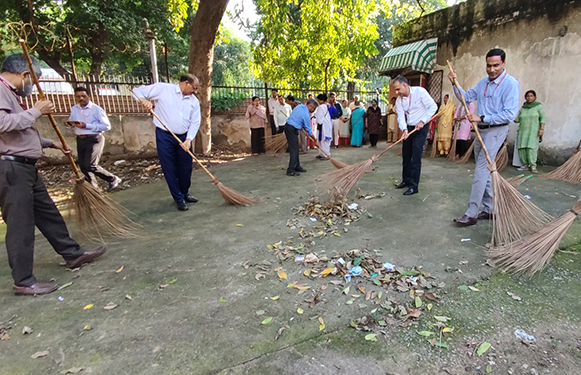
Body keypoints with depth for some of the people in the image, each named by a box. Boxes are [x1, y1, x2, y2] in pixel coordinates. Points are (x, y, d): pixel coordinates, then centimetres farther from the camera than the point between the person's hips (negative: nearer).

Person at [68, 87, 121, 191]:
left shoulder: (96, 109, -8)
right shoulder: (74, 109, 11)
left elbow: (107, 126, -14)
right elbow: (70, 121, 25)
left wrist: (87, 125, -20)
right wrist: (72, 124, -1)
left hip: (94, 139, -7)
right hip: (80, 140, 7)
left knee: (90, 165, -17)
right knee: (83, 166, 9)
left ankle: (113, 179, 1)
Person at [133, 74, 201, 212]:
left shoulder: (194, 101, 9)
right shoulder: (163, 88, -3)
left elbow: (195, 123, 4)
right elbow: (138, 91, 3)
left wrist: (189, 139, -10)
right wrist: (144, 100, -20)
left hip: (184, 138, 4)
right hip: (165, 137, -4)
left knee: (186, 168, 10)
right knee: (170, 169, 1)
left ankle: (185, 194, 31)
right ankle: (178, 199, 13)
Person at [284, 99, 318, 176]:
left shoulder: (300, 106, 8)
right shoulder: (306, 114, -15)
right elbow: (308, 129, -10)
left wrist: (302, 127, 21)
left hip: (288, 126, 10)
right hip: (292, 130, -10)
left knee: (295, 149, 14)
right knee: (294, 150, -9)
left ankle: (297, 167, 21)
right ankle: (290, 170, -9)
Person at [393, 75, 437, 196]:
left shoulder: (419, 91, -12)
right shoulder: (399, 100, 2)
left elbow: (433, 106, -13)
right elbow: (401, 117, -7)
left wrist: (422, 121, -21)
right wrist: (404, 129, -25)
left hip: (420, 128, -6)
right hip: (408, 129, 6)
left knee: (415, 157, -11)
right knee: (406, 156, 12)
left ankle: (414, 186, -7)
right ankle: (406, 180, 29)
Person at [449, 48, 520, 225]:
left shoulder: (510, 84, -13)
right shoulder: (483, 82, 11)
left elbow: (510, 114, -20)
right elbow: (466, 97, 17)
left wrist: (482, 118, -22)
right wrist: (455, 84, 3)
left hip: (496, 131, -8)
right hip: (481, 131, 8)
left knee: (481, 171, -13)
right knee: (485, 171, 12)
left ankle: (471, 214, -10)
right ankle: (490, 209, 24)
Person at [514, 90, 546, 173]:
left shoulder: (539, 106, 4)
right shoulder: (522, 108, 14)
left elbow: (543, 118, -1)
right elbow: (518, 119, 11)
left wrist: (542, 129, -11)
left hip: (533, 131, -4)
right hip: (523, 131, 4)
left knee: (531, 147, -16)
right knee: (521, 148, -6)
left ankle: (533, 166, -13)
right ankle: (525, 165, 1)